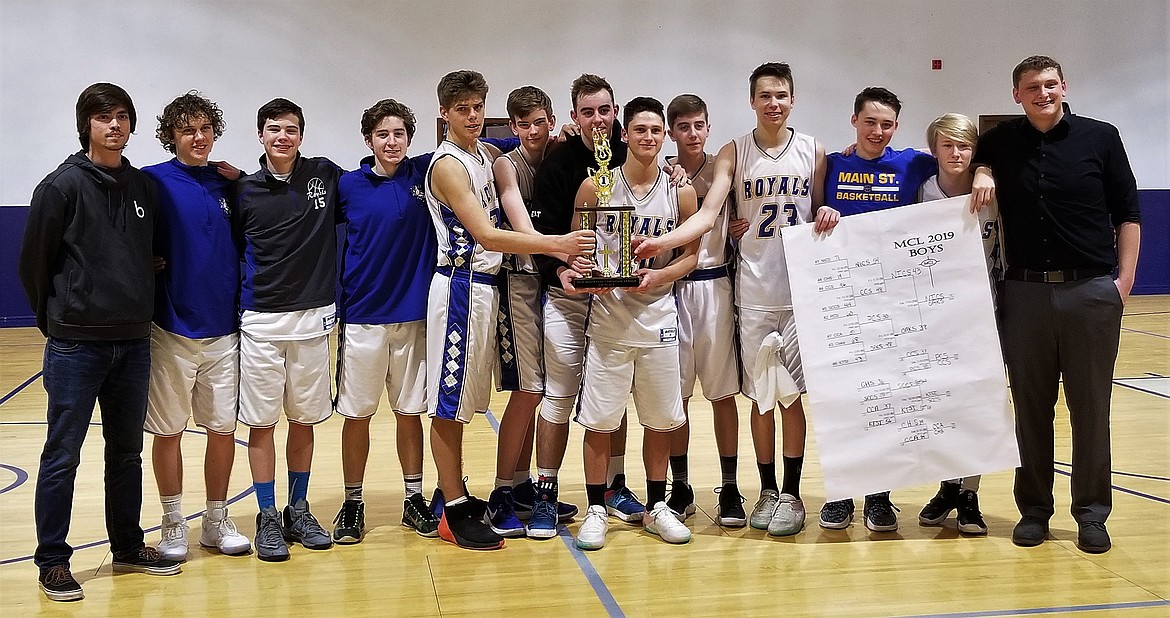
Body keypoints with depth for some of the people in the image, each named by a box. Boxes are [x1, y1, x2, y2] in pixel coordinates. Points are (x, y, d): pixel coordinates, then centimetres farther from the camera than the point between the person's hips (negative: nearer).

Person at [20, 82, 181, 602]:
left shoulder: (144, 186, 8)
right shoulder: (61, 186, -7)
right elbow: (33, 262, -3)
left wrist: (138, 311, 12)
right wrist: (57, 319, 4)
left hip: (133, 344, 5)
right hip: (75, 345, -5)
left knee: (127, 451, 14)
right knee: (62, 455, 1)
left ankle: (128, 547, 26)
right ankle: (52, 561, 10)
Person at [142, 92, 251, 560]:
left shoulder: (227, 183, 7)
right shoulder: (153, 182, -5)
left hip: (224, 328, 4)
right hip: (172, 328, -3)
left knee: (224, 427, 8)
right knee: (169, 429, 6)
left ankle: (216, 521, 22)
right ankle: (173, 525, 19)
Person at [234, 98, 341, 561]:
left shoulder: (326, 175, 3)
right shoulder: (245, 191, 1)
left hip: (314, 316, 1)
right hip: (261, 320, -1)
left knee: (305, 418, 10)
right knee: (261, 421, 2)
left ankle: (298, 509, 24)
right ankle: (267, 518, 12)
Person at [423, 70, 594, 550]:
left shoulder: (485, 155, 14)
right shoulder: (448, 165, -14)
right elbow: (486, 236, -23)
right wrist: (556, 244, -30)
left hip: (486, 285, 9)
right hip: (460, 287, -9)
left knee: (459, 401, 15)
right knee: (448, 404, -2)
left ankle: (457, 499, 23)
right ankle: (454, 514, 2)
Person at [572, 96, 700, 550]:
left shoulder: (680, 193, 1)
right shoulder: (595, 187, -2)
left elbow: (692, 254, 5)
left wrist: (660, 275, -13)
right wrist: (568, 270, -15)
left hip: (658, 316, 2)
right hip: (607, 317, -2)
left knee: (660, 419, 10)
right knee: (599, 420, 1)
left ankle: (655, 507, 25)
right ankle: (596, 510, 15)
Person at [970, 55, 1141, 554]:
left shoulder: (1100, 137, 2)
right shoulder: (1000, 143, 6)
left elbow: (1127, 213, 5)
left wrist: (1124, 278, -3)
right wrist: (982, 171, 1)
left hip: (1091, 290, -1)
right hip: (1024, 292, 2)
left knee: (1091, 406, 3)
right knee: (1030, 406, 7)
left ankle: (1092, 512, 13)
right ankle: (1034, 508, 17)